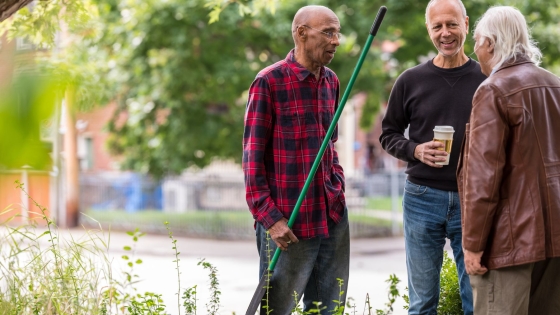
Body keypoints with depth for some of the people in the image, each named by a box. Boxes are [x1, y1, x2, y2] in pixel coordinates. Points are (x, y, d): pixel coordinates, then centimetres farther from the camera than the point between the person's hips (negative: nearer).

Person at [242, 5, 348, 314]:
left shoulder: (331, 81, 9)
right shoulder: (269, 81, -10)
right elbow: (252, 157, -10)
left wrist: (338, 188, 9)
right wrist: (269, 218, -13)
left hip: (333, 217, 6)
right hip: (288, 222, -6)